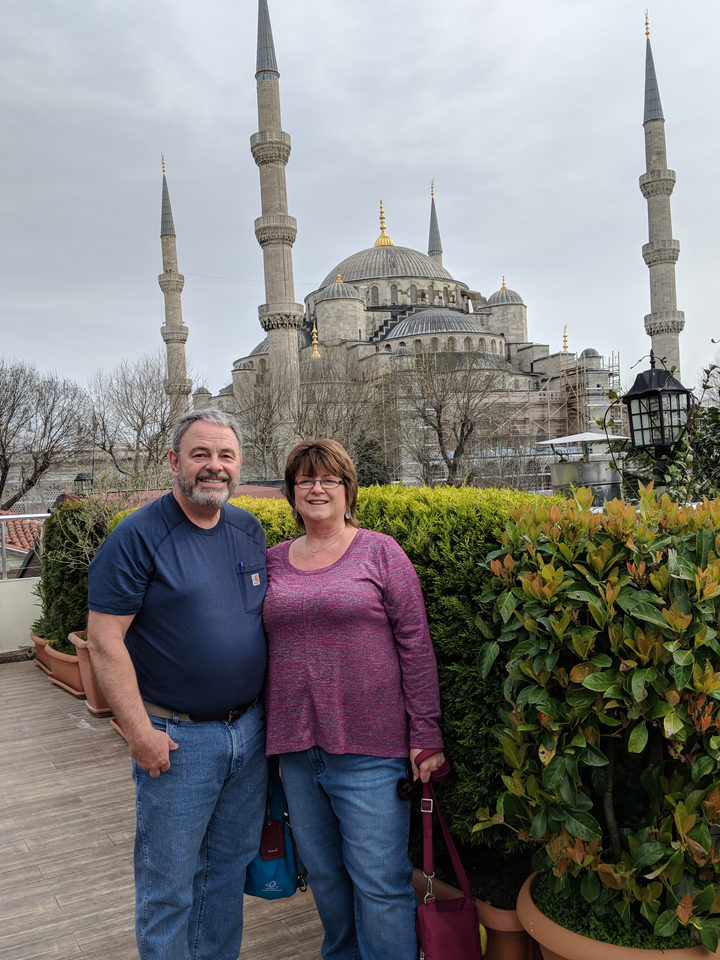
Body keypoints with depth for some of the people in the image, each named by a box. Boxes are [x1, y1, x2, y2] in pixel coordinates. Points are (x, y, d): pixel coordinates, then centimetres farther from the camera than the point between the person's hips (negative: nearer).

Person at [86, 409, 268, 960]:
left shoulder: (250, 531, 6)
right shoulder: (138, 536, -13)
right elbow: (105, 640, -15)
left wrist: (268, 710, 12)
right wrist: (140, 733, -17)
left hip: (251, 730, 6)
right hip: (177, 739, -6)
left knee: (231, 863, 20)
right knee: (169, 882, 8)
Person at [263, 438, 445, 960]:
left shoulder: (380, 552, -3)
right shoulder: (274, 560, 8)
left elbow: (416, 646, -6)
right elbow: (258, 646, 14)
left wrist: (426, 736, -9)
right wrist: (259, 734, 12)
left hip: (369, 746, -4)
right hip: (296, 746, 5)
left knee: (380, 881, 2)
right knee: (324, 873, 19)